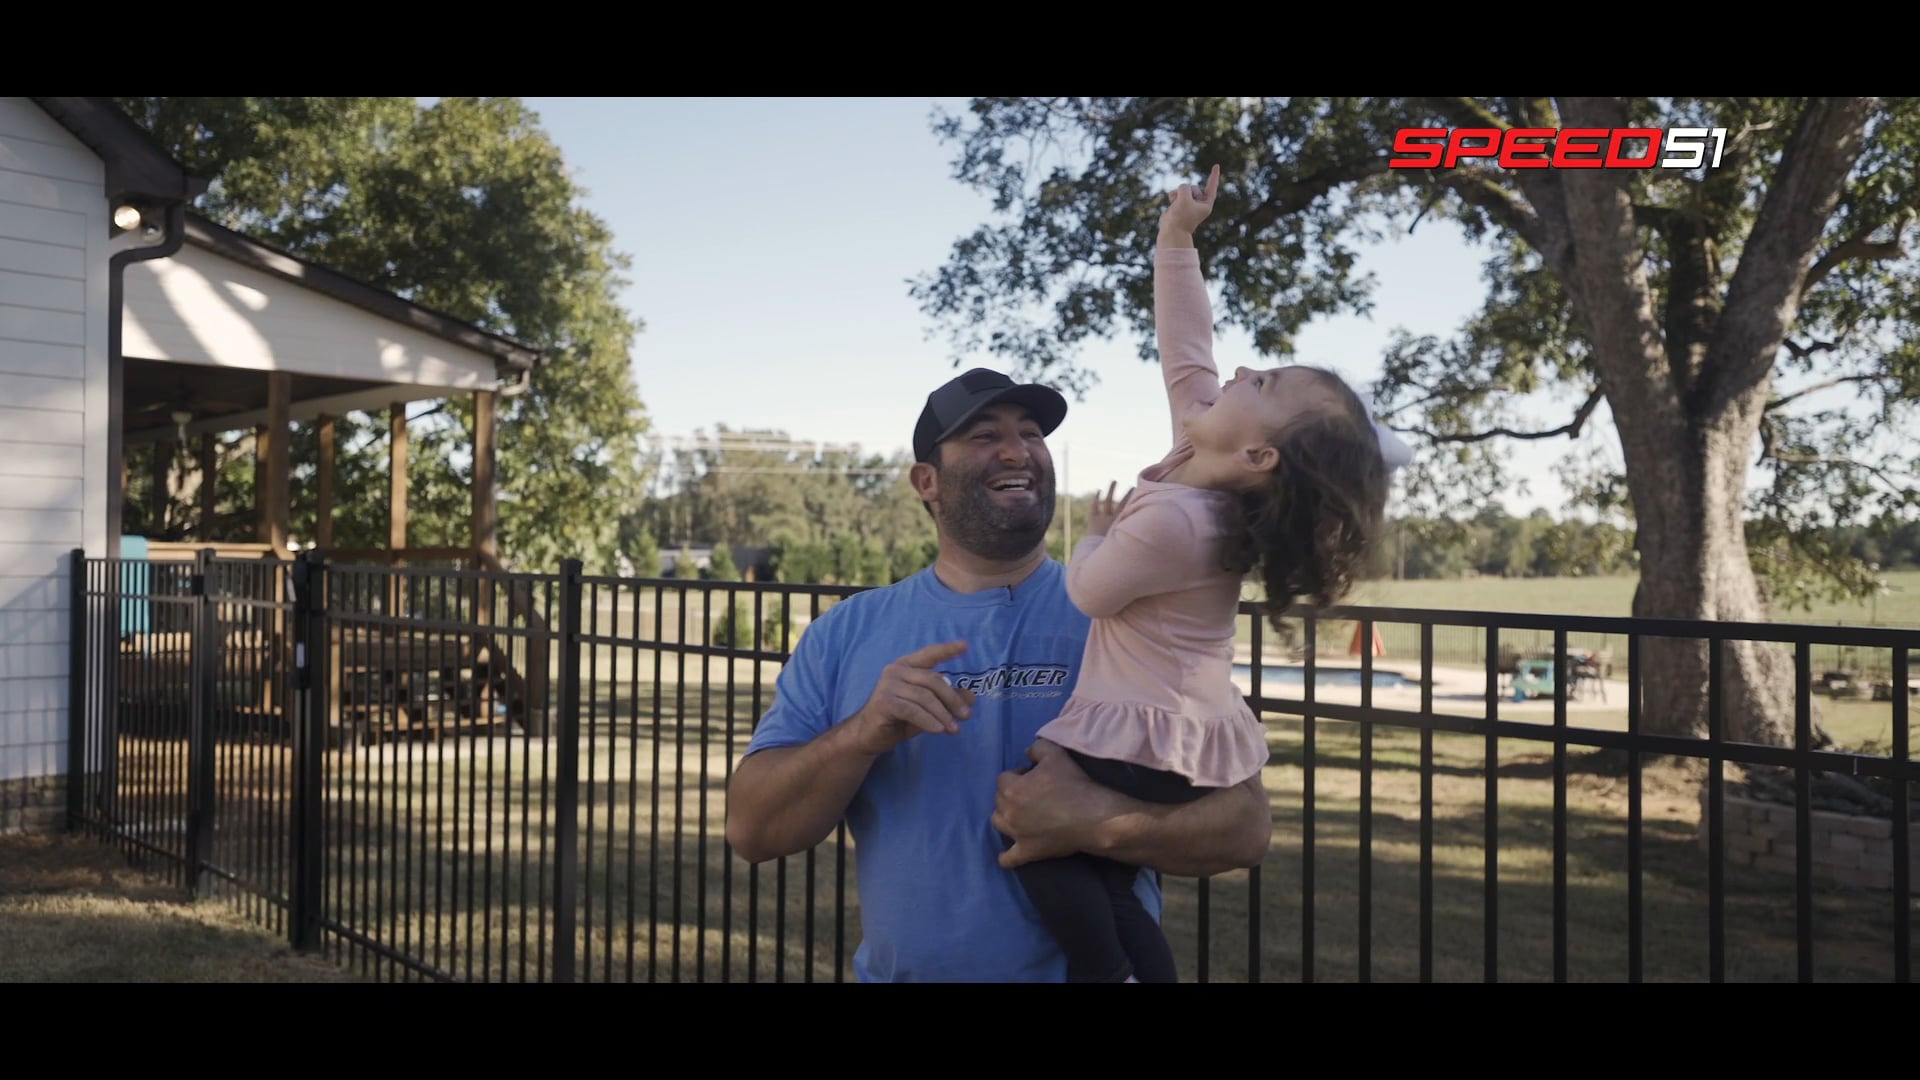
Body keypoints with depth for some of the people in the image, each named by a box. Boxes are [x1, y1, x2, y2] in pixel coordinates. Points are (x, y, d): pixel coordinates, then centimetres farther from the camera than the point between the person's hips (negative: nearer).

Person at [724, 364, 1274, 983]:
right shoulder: (846, 634, -3)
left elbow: (1246, 823, -10)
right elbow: (751, 831, -7)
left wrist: (1103, 823, -28)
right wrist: (865, 734, -24)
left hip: (1094, 967, -1)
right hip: (895, 970, 2)